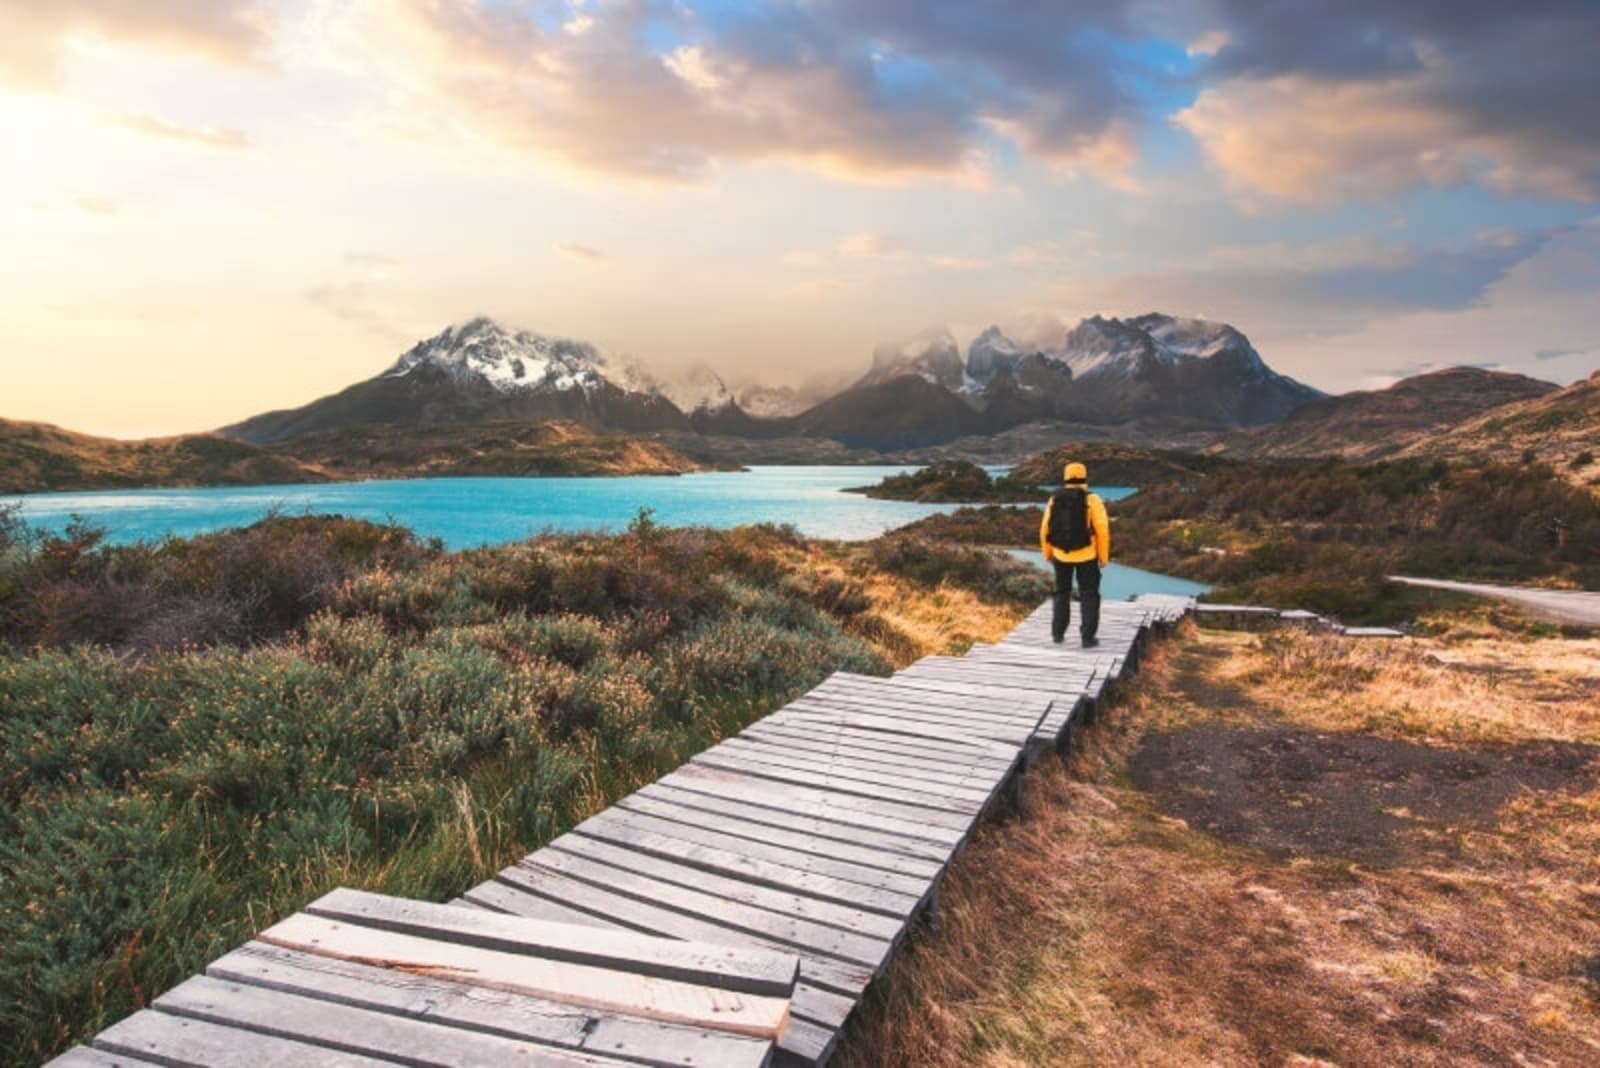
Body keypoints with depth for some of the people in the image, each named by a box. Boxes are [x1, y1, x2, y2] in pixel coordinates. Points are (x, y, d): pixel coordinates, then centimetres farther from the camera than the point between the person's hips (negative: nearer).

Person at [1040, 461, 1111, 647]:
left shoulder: (1054, 499, -1)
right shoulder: (1092, 500, -11)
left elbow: (1045, 529, 2)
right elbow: (1102, 530, -12)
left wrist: (1047, 553, 14)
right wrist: (1104, 556, -2)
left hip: (1061, 555, 3)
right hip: (1086, 555, -3)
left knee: (1062, 593, 19)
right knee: (1089, 595, 8)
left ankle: (1058, 633, 22)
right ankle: (1088, 637, 6)